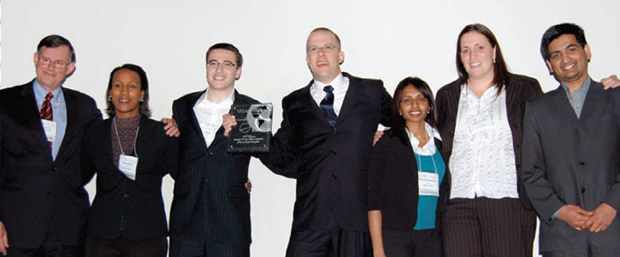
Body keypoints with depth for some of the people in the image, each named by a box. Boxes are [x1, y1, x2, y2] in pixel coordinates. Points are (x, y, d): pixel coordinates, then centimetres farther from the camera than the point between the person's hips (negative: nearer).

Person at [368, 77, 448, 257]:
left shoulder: (440, 144, 12)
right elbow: (374, 200, -2)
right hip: (395, 237, -3)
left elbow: (444, 196, 14)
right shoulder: (387, 143, 3)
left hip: (431, 238, 3)